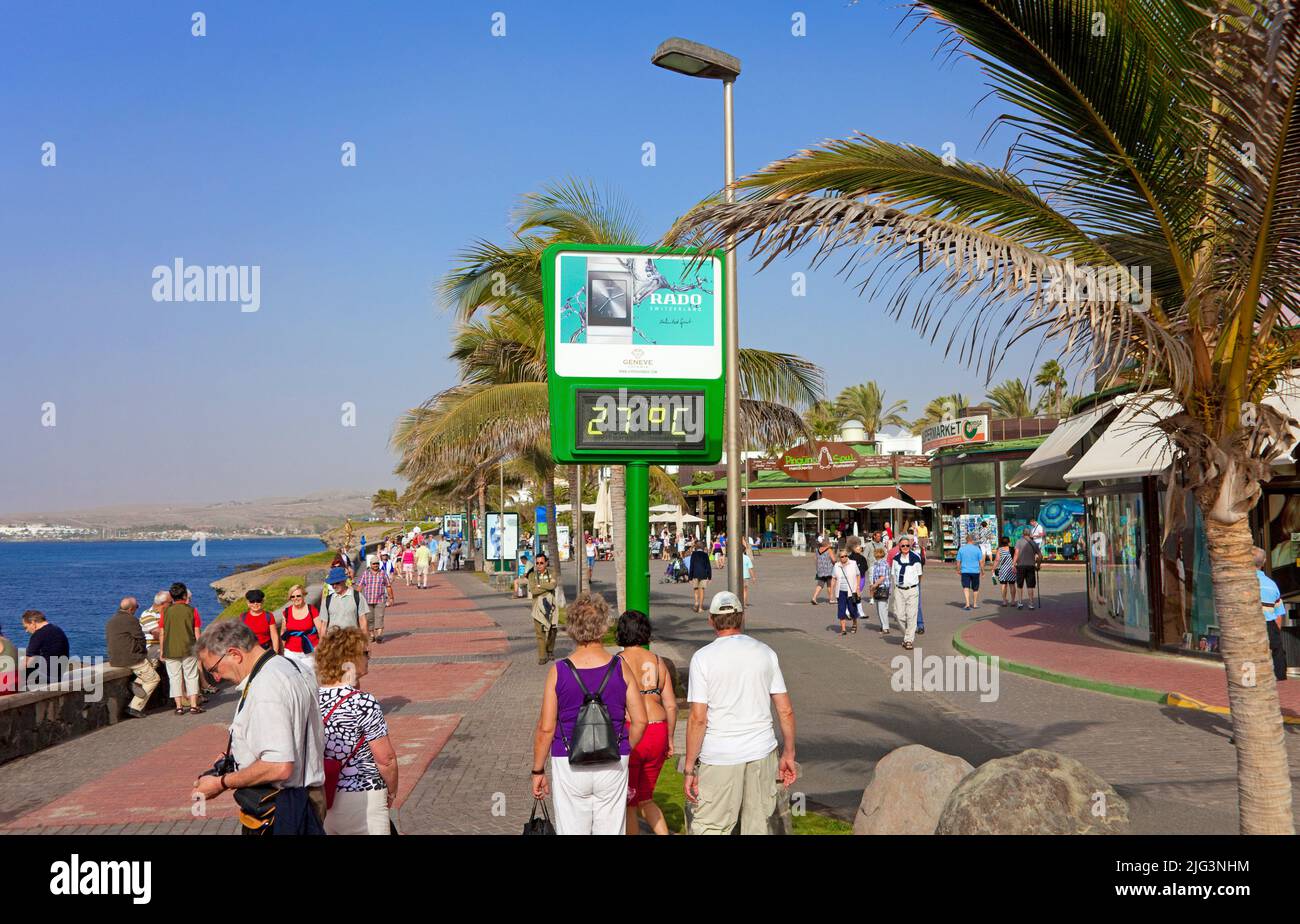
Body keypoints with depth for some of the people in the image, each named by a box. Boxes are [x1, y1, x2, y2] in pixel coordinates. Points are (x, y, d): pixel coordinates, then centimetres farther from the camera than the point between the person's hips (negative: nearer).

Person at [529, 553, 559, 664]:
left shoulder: (551, 574, 5)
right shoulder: (532, 575, 1)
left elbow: (553, 585, -14)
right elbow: (533, 590, -13)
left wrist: (540, 585, -10)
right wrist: (547, 587, -10)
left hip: (550, 605, 2)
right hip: (538, 605, -2)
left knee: (552, 630, 5)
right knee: (540, 632, -7)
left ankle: (550, 651, 26)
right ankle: (542, 656, -3)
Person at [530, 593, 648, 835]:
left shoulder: (558, 671, -8)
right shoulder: (620, 668, -5)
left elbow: (546, 728, -7)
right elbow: (639, 721, -2)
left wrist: (538, 771, 4)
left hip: (569, 765, -1)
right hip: (613, 766, 1)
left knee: (572, 830, 8)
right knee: (611, 830, 10)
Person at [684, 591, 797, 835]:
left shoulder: (703, 657, -7)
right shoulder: (765, 653, 4)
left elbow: (698, 718, -12)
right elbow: (786, 711, 5)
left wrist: (689, 769, -6)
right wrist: (788, 753, 15)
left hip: (720, 758, -4)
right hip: (762, 753, 4)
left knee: (709, 828, 2)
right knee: (758, 826, 12)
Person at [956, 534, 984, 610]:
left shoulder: (961, 549, 0)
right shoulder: (977, 549, -4)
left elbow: (958, 561, 3)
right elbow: (981, 562, -3)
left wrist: (958, 570, 16)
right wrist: (982, 570, 10)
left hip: (965, 571, 0)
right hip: (975, 571, 0)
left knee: (966, 587, -4)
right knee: (975, 588, 15)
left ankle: (967, 604, -19)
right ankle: (975, 604, 25)